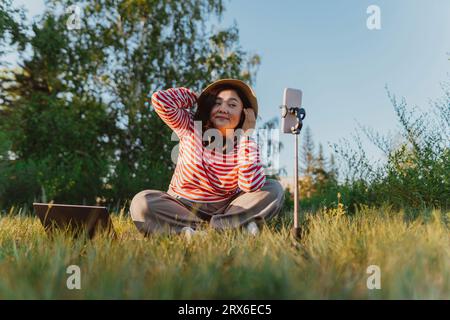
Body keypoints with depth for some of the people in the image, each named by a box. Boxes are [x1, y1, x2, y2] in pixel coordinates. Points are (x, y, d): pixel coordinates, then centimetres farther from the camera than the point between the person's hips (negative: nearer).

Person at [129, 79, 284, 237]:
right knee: (140, 203, -28)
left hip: (226, 208, 1)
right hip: (182, 206, 0)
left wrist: (246, 135, -22)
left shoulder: (245, 144, -9)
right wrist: (199, 97, -9)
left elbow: (251, 186, -26)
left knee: (274, 189, -18)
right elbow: (160, 99, -22)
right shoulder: (190, 126, -8)